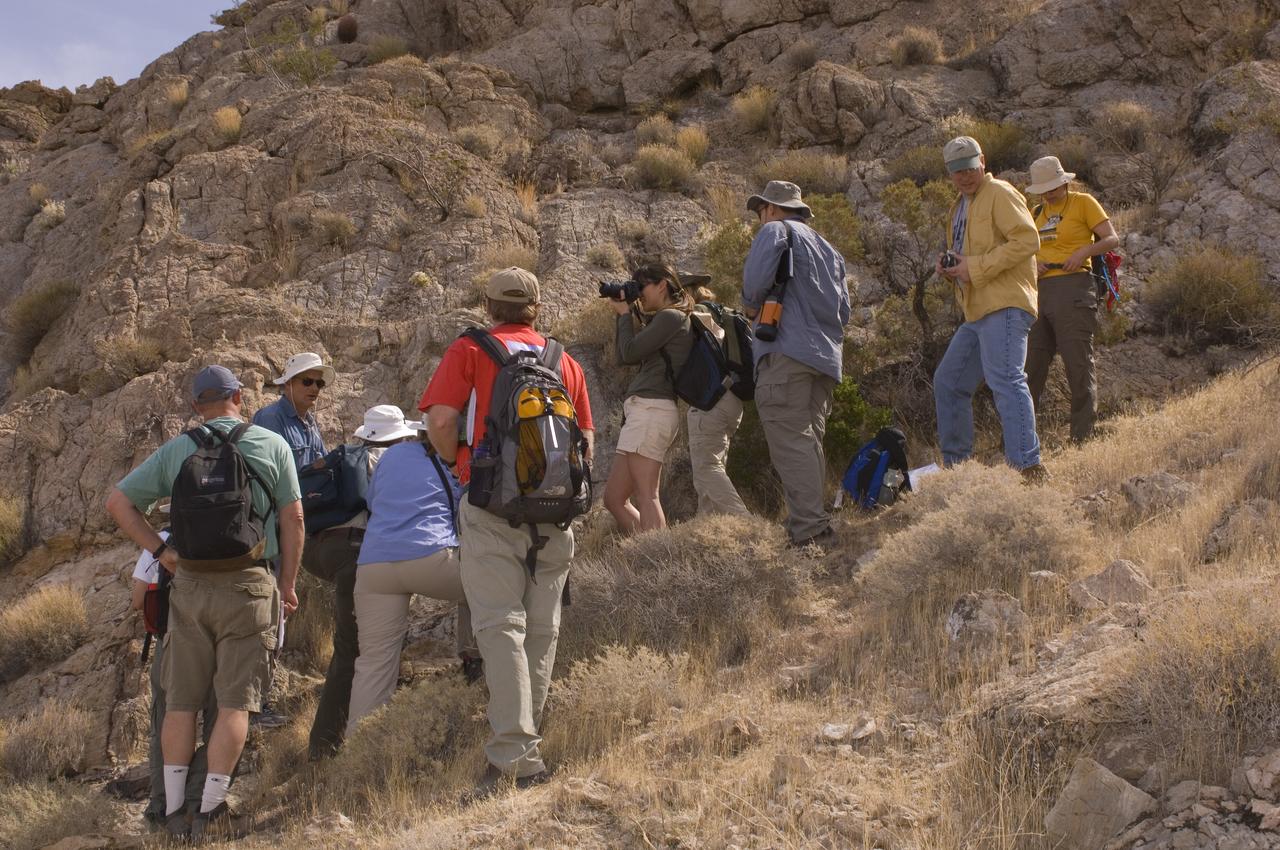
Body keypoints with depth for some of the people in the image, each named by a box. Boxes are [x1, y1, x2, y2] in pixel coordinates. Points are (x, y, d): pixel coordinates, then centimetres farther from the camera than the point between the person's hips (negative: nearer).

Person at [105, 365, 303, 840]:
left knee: (182, 699, 11)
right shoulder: (273, 445, 1)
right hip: (248, 586, -2)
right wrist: (288, 584, 8)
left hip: (190, 585, 2)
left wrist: (158, 550, 7)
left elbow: (117, 503, 4)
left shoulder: (175, 451, 6)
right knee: (235, 701, 2)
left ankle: (174, 808, 14)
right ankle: (210, 810, 1)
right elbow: (292, 519, 1)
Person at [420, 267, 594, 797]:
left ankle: (514, 755, -17)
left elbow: (440, 421, -10)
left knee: (500, 625, -7)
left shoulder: (470, 352, 3)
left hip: (492, 507, -4)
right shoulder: (565, 362, 16)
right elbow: (587, 445, 14)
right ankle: (525, 744, 17)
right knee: (541, 630, 10)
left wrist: (459, 462, 8)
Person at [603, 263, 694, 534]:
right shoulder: (663, 320, 24)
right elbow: (624, 358, 22)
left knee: (645, 496, -15)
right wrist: (629, 313, 17)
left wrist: (624, 314, 5)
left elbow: (630, 352, -10)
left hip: (651, 409, -10)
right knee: (614, 498, 9)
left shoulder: (671, 317, -6)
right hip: (644, 411, 10)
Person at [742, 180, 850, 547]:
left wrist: (751, 305, 5)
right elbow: (844, 308, 23)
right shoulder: (827, 248, 27)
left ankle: (809, 531, -20)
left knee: (790, 442, -12)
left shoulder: (777, 231, 3)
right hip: (827, 356, 8)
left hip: (788, 351, -8)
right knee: (810, 442, 11)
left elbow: (756, 278, -14)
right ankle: (819, 527, 8)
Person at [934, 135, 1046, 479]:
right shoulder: (960, 206, 23)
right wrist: (949, 267, 10)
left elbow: (1027, 240, -18)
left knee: (1005, 380, -20)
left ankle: (1028, 465, -24)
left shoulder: (1000, 194, -5)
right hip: (976, 311, 10)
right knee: (948, 382, 15)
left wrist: (976, 267, -19)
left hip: (1004, 307, -10)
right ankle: (955, 464, 25)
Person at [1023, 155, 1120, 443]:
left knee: (1078, 366, -6)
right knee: (1029, 367, 2)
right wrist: (1032, 264, -1)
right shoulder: (1036, 213, 20)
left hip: (1073, 288, -6)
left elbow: (1112, 239, -1)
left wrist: (1083, 252, -17)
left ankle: (1082, 438, -2)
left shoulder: (1083, 202, 4)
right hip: (1039, 293, 6)